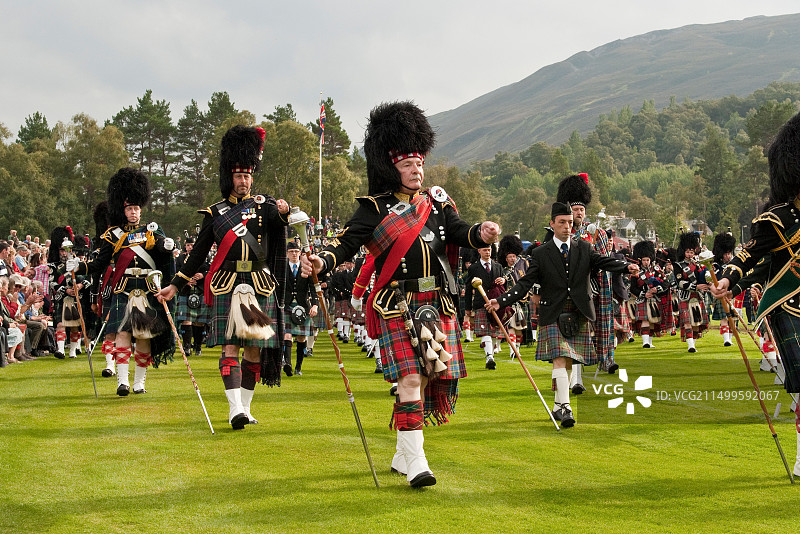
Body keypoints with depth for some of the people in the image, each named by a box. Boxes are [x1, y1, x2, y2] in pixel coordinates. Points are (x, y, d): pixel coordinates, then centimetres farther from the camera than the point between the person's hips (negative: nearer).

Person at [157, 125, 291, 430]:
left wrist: (283, 212, -37)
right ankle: (235, 409, -18)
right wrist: (175, 285, 10)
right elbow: (198, 253, 13)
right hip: (226, 287, -1)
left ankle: (245, 407, 15)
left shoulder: (264, 206, 10)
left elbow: (278, 220, -13)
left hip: (260, 286, 1)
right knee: (230, 347, -11)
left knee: (254, 349, 4)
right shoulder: (215, 213, 10)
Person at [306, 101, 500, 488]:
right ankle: (415, 465, -10)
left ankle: (402, 455, 24)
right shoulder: (375, 209, 0)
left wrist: (481, 233, -23)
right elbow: (347, 242, -9)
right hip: (398, 308, -5)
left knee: (435, 380, 8)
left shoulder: (437, 203, 12)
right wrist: (323, 262, -29)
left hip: (437, 307, 5)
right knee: (410, 381, -13)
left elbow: (459, 232, 0)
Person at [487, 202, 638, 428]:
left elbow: (604, 261, -6)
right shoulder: (540, 254, 2)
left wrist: (627, 266, -27)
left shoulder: (584, 248, 9)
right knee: (560, 359, -15)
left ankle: (558, 406, 21)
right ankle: (565, 408, -21)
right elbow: (525, 284, -2)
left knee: (568, 362, 9)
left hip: (579, 315, 3)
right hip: (553, 315, -3)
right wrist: (500, 301, -15)